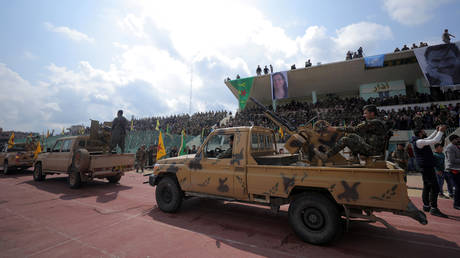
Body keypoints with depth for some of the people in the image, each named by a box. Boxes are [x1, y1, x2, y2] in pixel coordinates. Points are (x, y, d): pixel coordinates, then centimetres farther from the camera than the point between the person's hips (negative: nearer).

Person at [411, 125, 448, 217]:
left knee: (427, 187, 15)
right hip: (427, 167, -11)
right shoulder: (419, 142, -17)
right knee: (435, 187, -10)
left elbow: (429, 138, 31)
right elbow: (435, 141, -23)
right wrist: (441, 131, -10)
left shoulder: (419, 141, 14)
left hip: (426, 167, 11)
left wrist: (437, 131, 22)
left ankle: (426, 206, 22)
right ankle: (434, 209, -7)